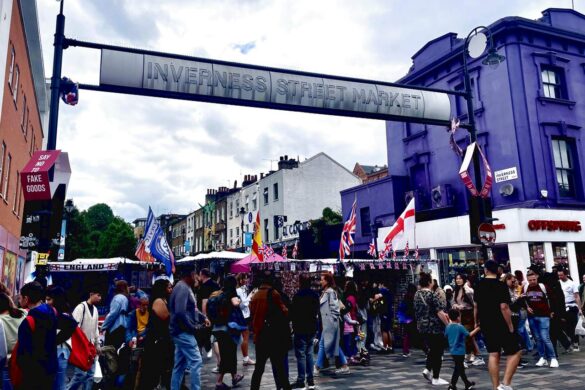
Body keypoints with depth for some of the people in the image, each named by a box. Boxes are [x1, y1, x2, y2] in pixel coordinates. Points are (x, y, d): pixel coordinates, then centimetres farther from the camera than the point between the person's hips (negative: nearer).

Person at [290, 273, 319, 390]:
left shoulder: (298, 295, -16)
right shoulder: (315, 295, 6)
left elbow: (293, 312, -13)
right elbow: (317, 312, 10)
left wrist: (294, 324, 3)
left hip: (301, 328, -6)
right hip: (312, 328, 6)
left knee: (301, 354, 0)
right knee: (309, 354, 13)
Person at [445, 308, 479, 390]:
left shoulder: (448, 327, 2)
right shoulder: (460, 327, -17)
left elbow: (446, 336, 12)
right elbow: (469, 335, -16)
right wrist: (477, 329, -7)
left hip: (452, 350, 7)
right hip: (459, 351, -7)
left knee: (460, 367, 18)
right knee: (458, 369, 2)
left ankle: (467, 383, 28)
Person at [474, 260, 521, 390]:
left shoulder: (479, 285, 5)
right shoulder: (501, 285, -13)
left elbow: (475, 305, 11)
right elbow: (504, 307, -20)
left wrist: (477, 321, 21)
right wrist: (511, 327, -14)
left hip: (486, 325, 5)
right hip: (501, 325, -5)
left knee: (493, 355, 9)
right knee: (515, 352, 7)